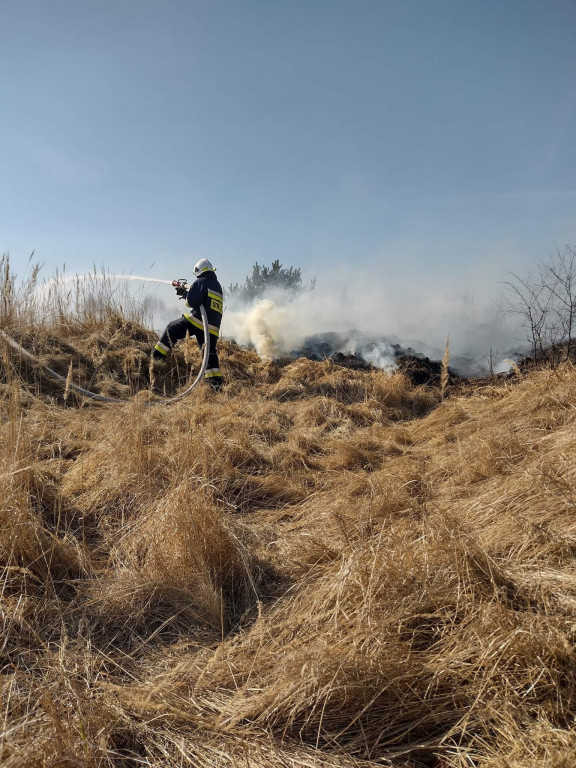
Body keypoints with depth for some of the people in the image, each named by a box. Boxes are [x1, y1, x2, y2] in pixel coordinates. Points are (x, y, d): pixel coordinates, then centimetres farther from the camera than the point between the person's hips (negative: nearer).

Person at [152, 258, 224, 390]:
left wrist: (184, 293, 9)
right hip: (213, 328, 6)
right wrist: (185, 289, 31)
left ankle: (157, 356, 9)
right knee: (210, 354, 9)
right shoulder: (218, 286, 22)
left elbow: (192, 301, -11)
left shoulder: (201, 282, -2)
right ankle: (216, 382, 2)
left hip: (197, 320, -6)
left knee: (171, 330, 11)